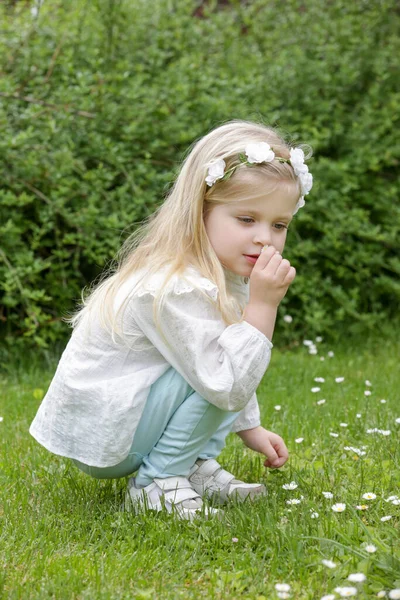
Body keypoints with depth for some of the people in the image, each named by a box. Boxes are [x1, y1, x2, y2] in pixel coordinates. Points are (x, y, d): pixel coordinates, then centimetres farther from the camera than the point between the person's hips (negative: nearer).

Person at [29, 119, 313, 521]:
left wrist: (250, 429, 19)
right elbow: (228, 386, -28)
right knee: (213, 375, -25)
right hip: (96, 440, -10)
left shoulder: (228, 275, 3)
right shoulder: (176, 290, -29)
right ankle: (155, 484, -11)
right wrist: (263, 305, -31)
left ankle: (196, 468, 5)